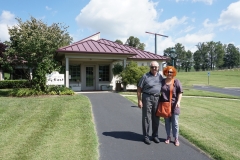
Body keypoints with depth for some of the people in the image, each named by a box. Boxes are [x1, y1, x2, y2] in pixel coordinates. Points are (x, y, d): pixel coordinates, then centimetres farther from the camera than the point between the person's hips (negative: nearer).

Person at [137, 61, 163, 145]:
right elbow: (139, 89, -5)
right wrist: (139, 100, -10)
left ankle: (155, 135, 26)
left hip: (157, 99, 4)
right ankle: (146, 136, 13)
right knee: (146, 118, 1)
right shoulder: (145, 76, -5)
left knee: (156, 118, 12)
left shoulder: (160, 76, 8)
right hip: (147, 98, -4)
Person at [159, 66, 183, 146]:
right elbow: (160, 92, 14)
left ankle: (176, 139, 17)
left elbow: (180, 92, -5)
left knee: (175, 122, 4)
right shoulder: (162, 81, 7)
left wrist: (178, 101, -16)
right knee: (167, 122, 12)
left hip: (174, 105, -3)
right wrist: (159, 102, 11)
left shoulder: (176, 81, -3)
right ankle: (168, 137, 26)